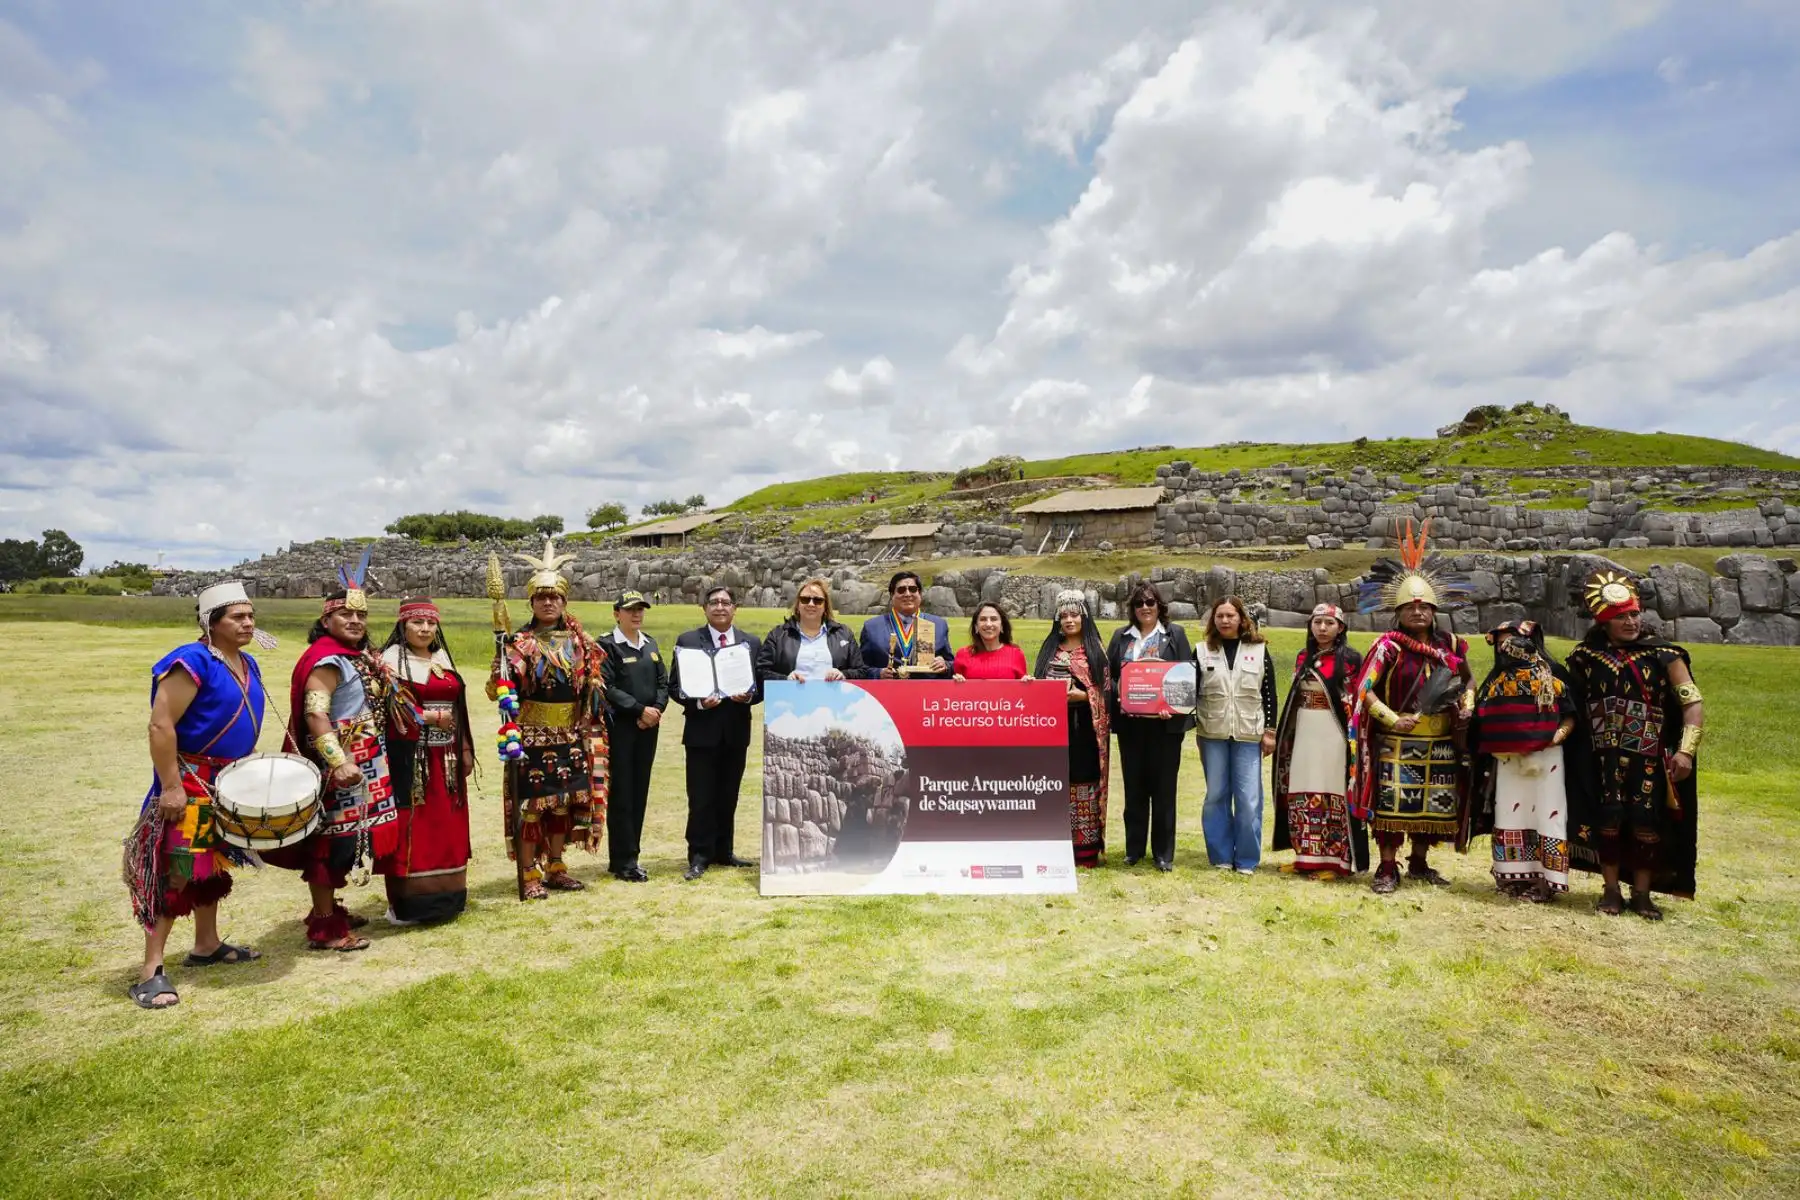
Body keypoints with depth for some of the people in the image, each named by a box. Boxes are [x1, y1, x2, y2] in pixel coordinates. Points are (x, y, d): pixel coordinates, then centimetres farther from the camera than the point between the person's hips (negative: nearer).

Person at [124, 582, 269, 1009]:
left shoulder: (247, 664, 7)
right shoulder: (193, 662, -20)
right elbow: (160, 725, -23)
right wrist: (171, 787, -24)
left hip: (228, 781, 9)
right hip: (190, 781, -9)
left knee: (215, 863, 18)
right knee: (175, 871, -8)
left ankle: (206, 945, 33)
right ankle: (151, 971, -2)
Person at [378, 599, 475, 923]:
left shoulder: (444, 659, 15)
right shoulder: (391, 660, -4)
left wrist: (466, 749, 12)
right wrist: (433, 718, -12)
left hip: (445, 759, 6)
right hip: (408, 758, -6)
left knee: (445, 826, 8)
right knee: (410, 827, -5)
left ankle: (444, 896, 17)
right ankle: (405, 903, 3)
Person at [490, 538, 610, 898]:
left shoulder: (579, 641, 6)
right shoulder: (520, 642, -7)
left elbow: (592, 688, 14)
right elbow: (498, 690, -16)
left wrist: (589, 731, 9)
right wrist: (501, 662, -33)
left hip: (570, 736, 5)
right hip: (532, 735, -4)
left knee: (563, 800, 11)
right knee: (531, 802, -2)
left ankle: (555, 867, 23)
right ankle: (529, 874, 9)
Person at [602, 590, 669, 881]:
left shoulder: (650, 644, 14)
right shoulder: (607, 646, -6)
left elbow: (663, 682, 12)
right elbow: (608, 688, -14)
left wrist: (657, 710, -6)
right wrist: (640, 710, -16)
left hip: (648, 729, 6)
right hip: (619, 729, -6)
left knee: (640, 793, 10)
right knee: (622, 795, -2)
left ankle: (627, 856, 20)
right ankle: (624, 862, 5)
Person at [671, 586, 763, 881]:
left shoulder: (752, 643, 8)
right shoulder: (687, 641, 0)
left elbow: (762, 683, 8)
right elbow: (675, 686, -2)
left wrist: (750, 695, -13)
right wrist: (698, 702, -18)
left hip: (736, 731, 3)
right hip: (702, 730, -3)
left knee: (728, 796, 12)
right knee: (701, 798, 0)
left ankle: (723, 851, 24)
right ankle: (699, 856, 10)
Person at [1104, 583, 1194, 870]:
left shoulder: (1175, 633, 4)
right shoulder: (1121, 636, 11)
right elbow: (1108, 674, 9)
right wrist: (1119, 694, -11)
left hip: (1164, 722, -2)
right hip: (1130, 721, 2)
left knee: (1164, 786, 3)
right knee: (1134, 786, 8)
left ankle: (1164, 853, 12)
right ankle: (1134, 849, 18)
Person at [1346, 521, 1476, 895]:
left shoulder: (1450, 645, 7)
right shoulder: (1389, 646, -8)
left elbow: (1468, 681, 22)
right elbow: (1364, 689, -11)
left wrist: (1466, 708, 4)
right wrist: (1392, 718, -18)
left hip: (1440, 744, 5)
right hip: (1397, 742, -5)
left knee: (1431, 806, 12)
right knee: (1392, 803, -4)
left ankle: (1419, 863, 29)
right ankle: (1387, 868, 6)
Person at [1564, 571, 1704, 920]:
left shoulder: (1662, 654, -3)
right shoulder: (1585, 656, 2)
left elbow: (1693, 703, -7)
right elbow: (1572, 704, 10)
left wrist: (1686, 750, -16)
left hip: (1649, 759, 0)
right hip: (1603, 759, 1)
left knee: (1647, 825, 4)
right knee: (1609, 821, 3)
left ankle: (1642, 893, 20)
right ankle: (1611, 890, 16)